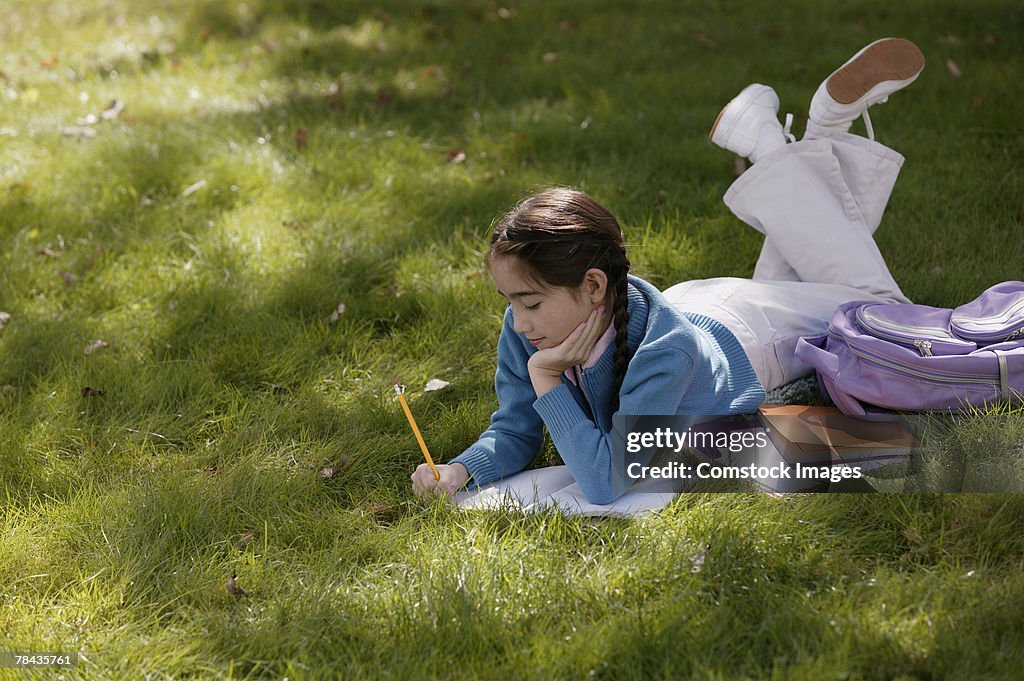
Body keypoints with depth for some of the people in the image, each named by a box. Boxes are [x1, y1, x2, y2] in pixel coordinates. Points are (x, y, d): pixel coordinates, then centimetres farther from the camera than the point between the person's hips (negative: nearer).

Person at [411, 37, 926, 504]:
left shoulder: (665, 352, -51)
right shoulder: (524, 332, -35)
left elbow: (607, 485, -54)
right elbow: (515, 432, -23)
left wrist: (547, 380, -55)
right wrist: (459, 470, -42)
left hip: (753, 334, -4)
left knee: (878, 307, 20)